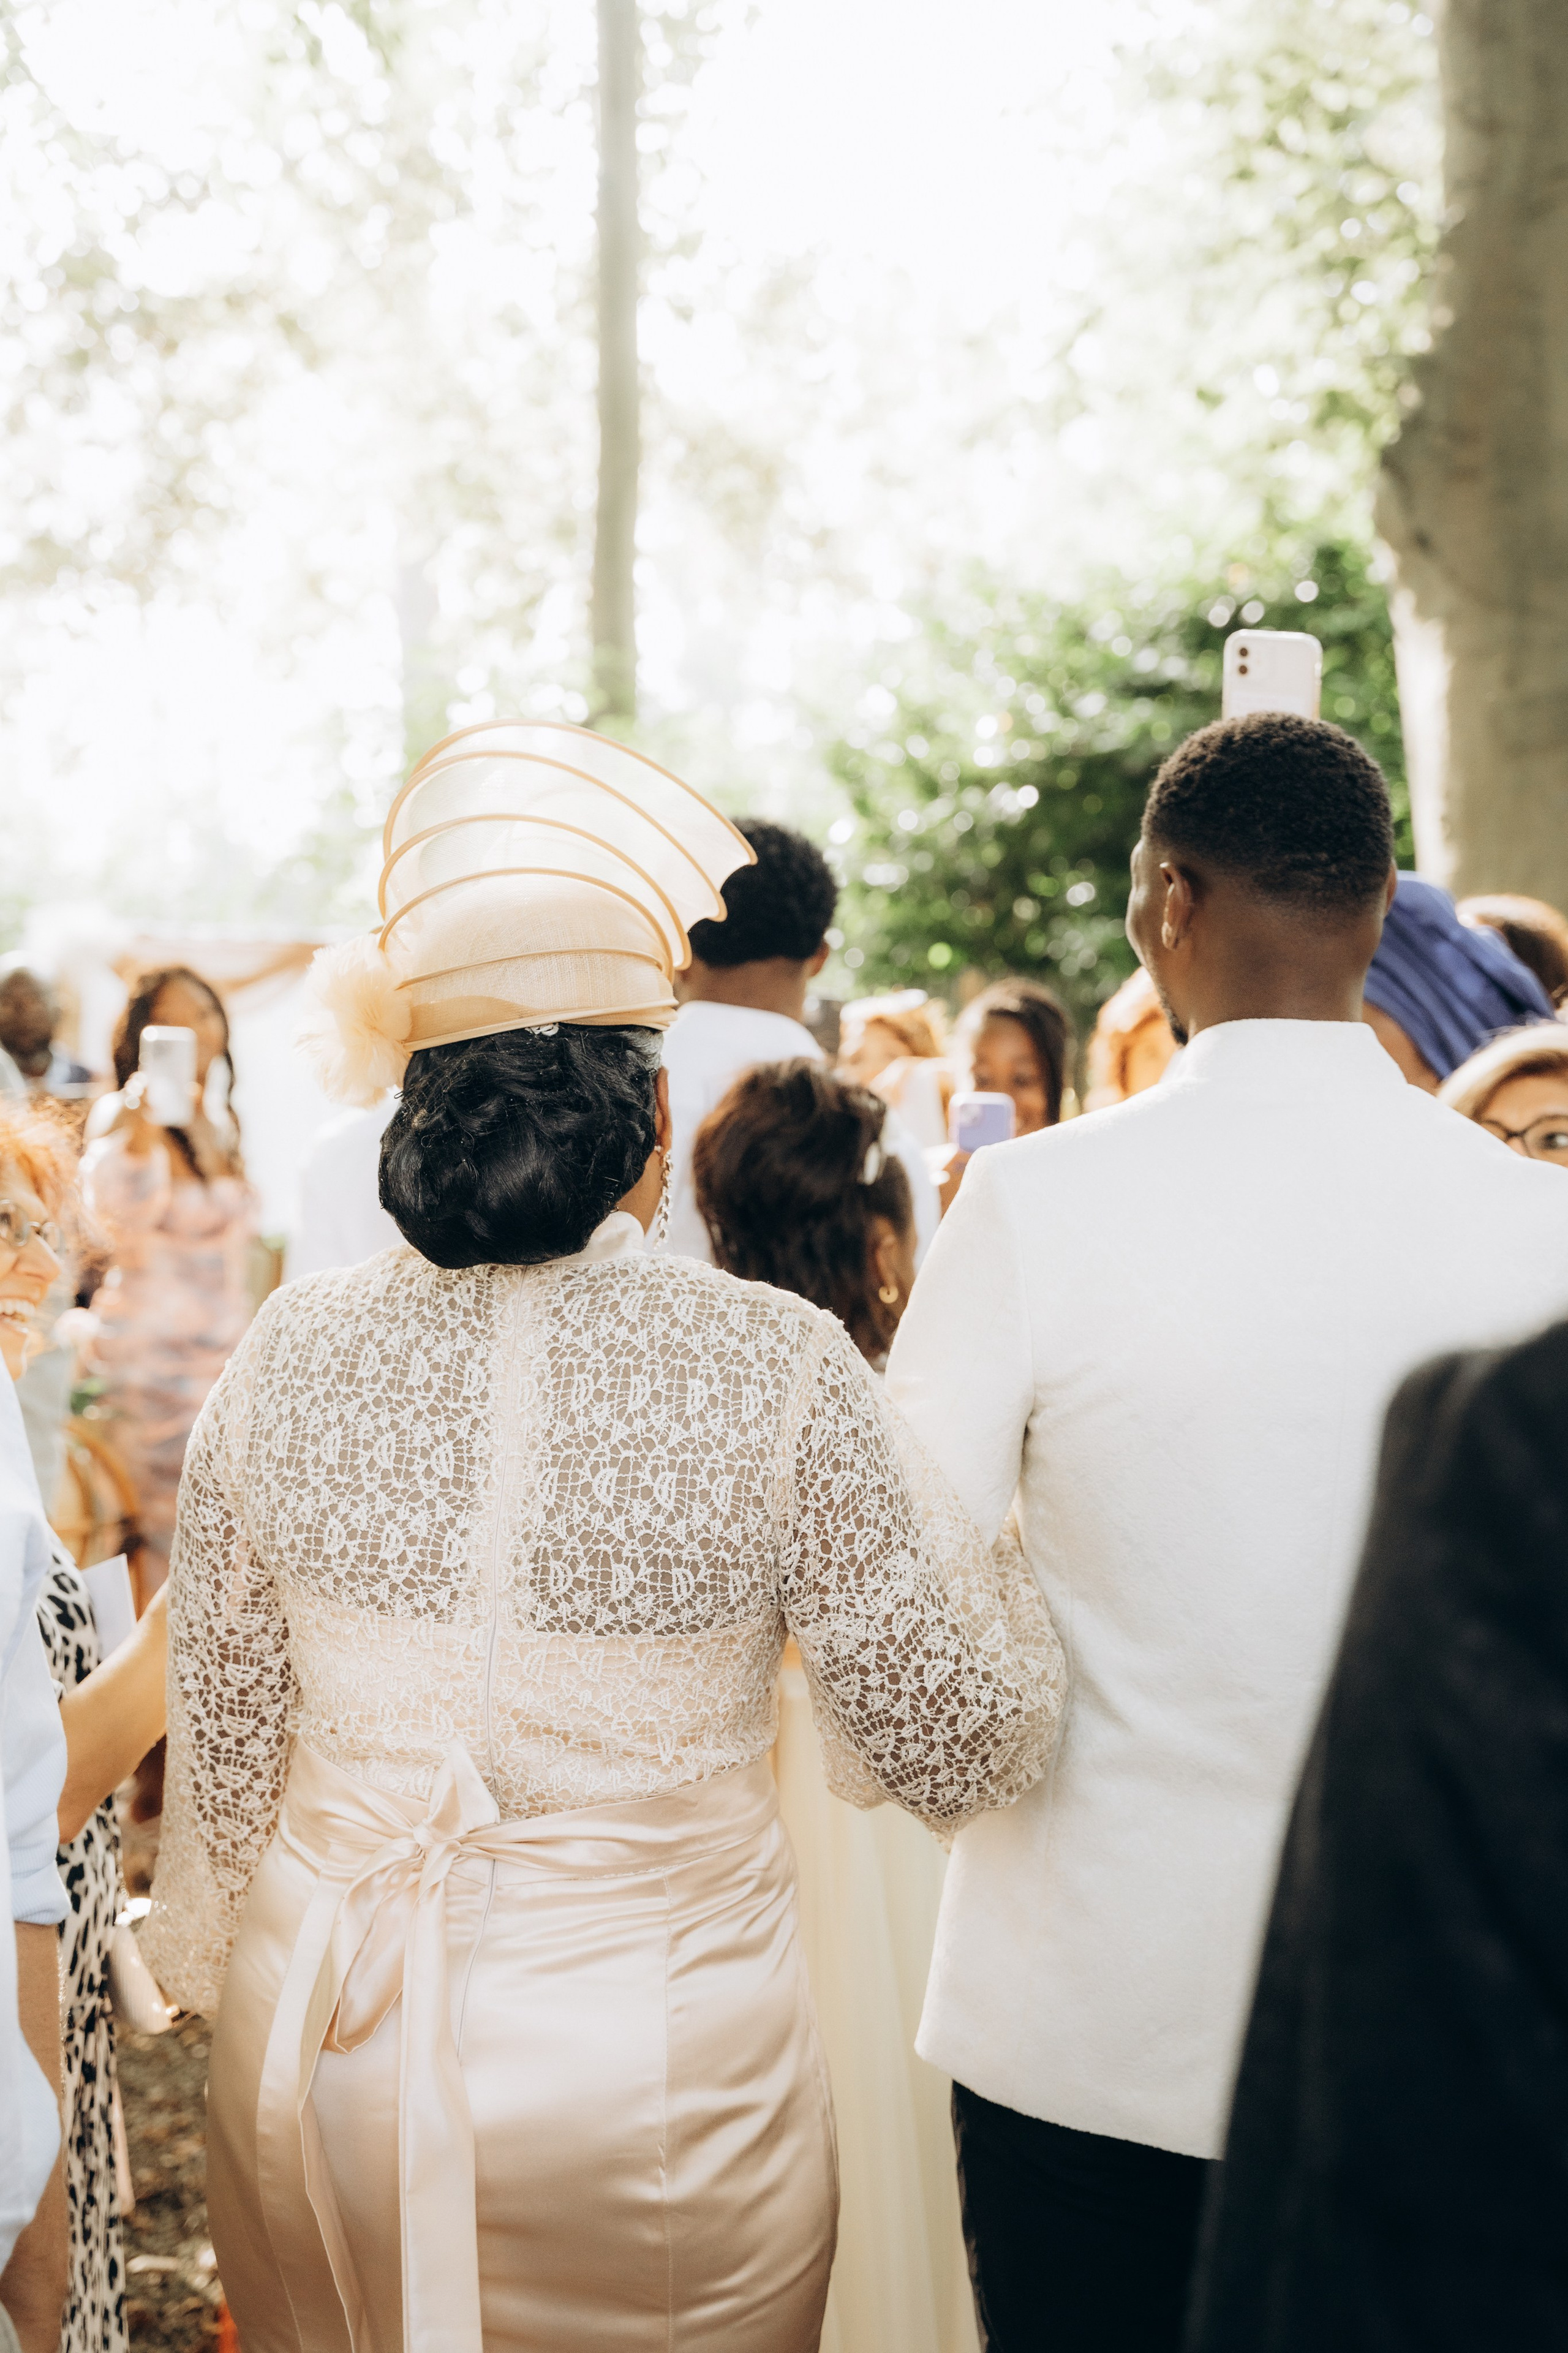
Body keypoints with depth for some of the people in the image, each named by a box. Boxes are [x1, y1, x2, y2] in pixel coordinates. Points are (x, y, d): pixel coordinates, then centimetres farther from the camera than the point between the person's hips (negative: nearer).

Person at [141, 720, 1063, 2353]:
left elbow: (223, 1742, 4)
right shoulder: (776, 1370, -17)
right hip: (657, 2078, -2)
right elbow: (959, 1748, -10)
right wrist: (965, 1537, 8)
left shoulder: (286, 1358, -7)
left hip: (333, 2060, 3)